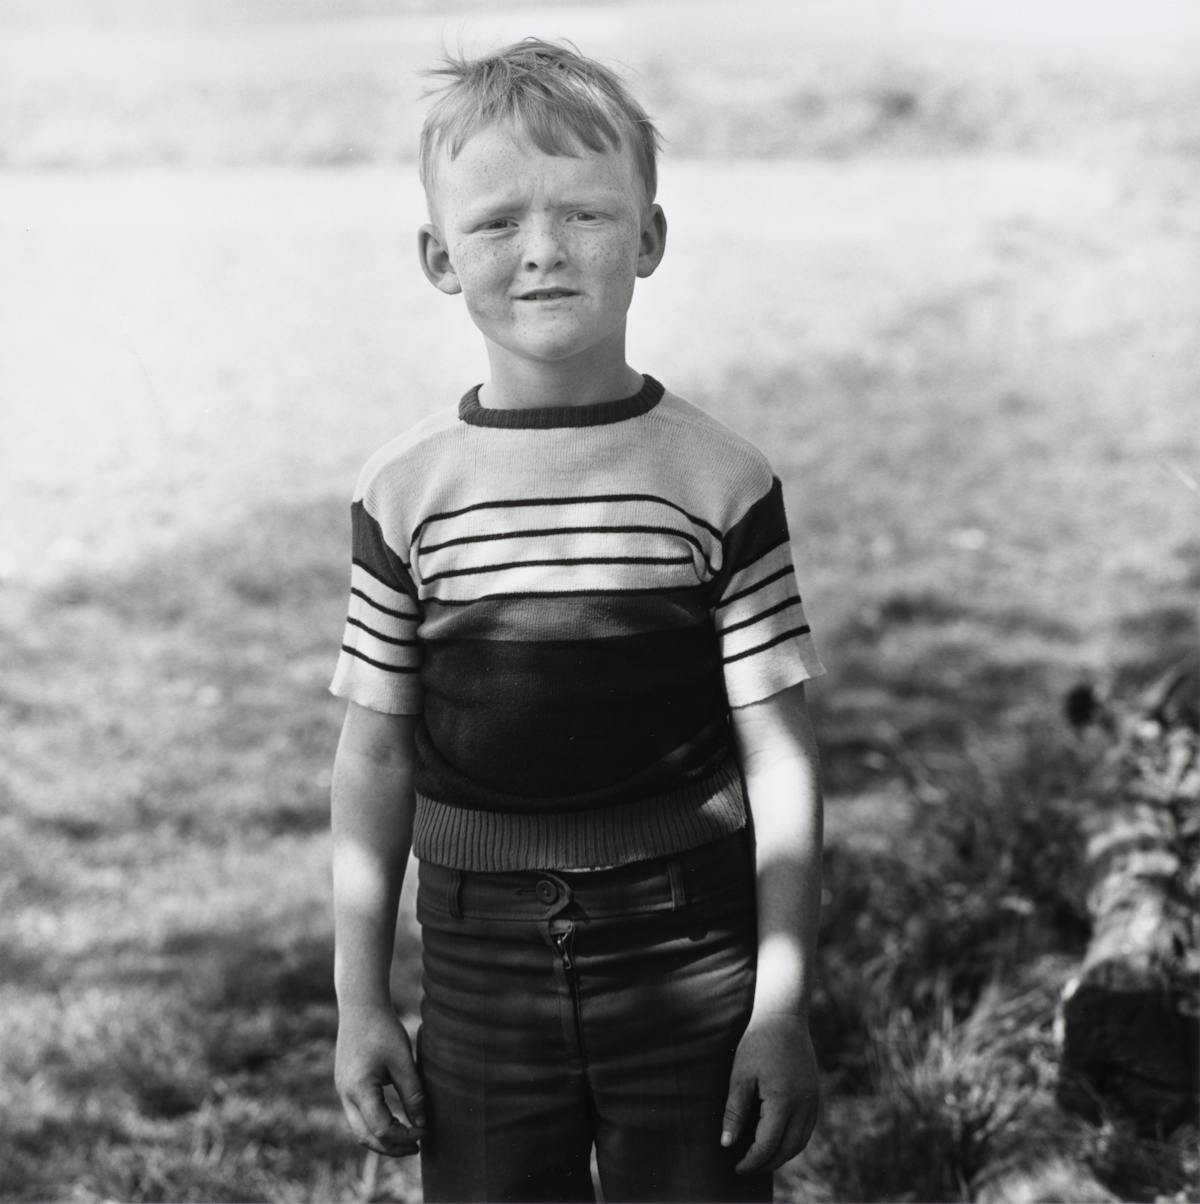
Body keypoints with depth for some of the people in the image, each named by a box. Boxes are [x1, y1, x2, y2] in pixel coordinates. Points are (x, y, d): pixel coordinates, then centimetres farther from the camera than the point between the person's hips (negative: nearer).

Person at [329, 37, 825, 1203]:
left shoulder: (721, 482, -5)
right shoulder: (405, 493, -2)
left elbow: (778, 755, -3)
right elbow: (375, 755, 4)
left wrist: (782, 1006, -4)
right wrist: (358, 998, 4)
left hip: (690, 969, -1)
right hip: (482, 970, 1)